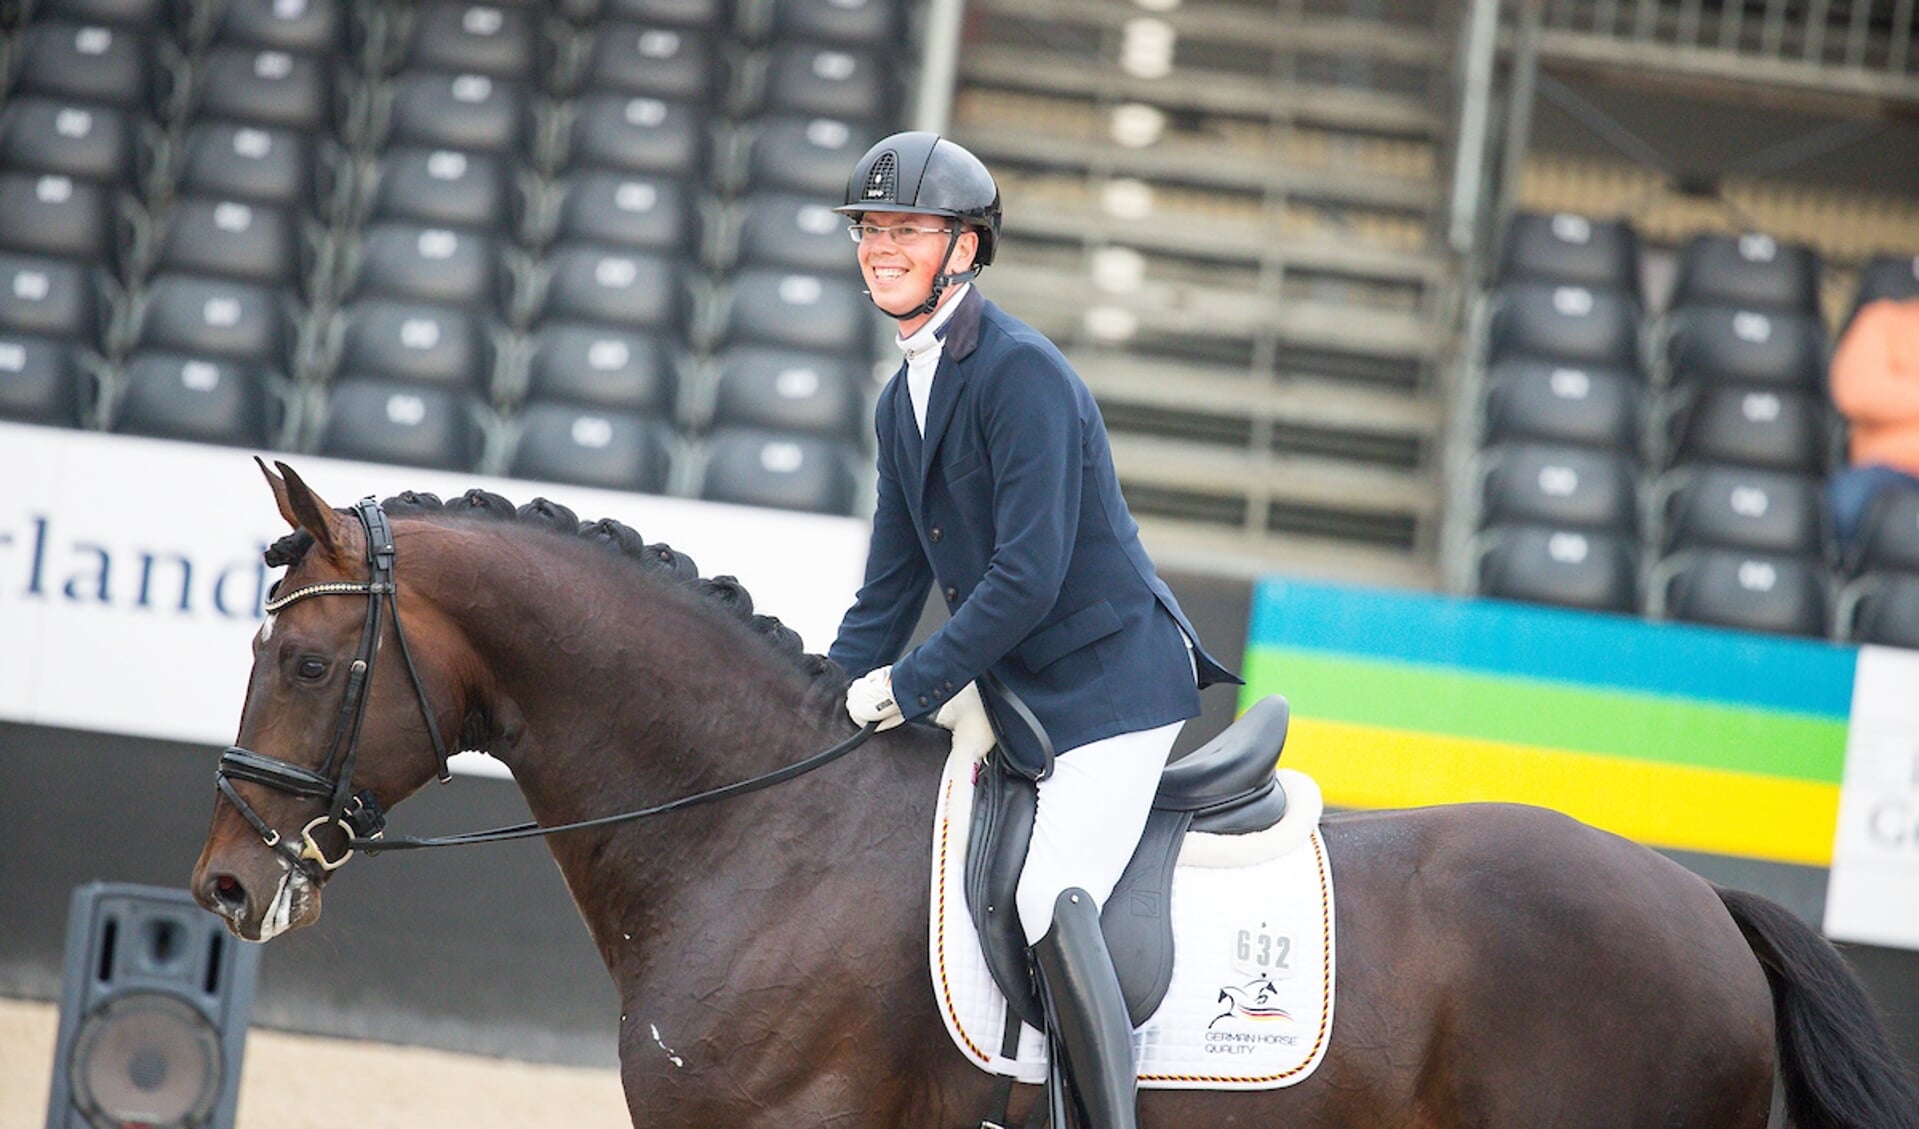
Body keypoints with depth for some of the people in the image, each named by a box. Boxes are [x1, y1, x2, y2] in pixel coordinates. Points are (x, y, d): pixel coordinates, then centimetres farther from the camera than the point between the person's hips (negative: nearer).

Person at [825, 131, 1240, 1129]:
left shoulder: (1023, 373, -17)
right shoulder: (902, 399, 13)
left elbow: (1029, 577, -22)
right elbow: (891, 590, 18)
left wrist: (912, 687, -17)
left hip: (1110, 676, -10)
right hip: (1009, 692, 10)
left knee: (1050, 904, -24)